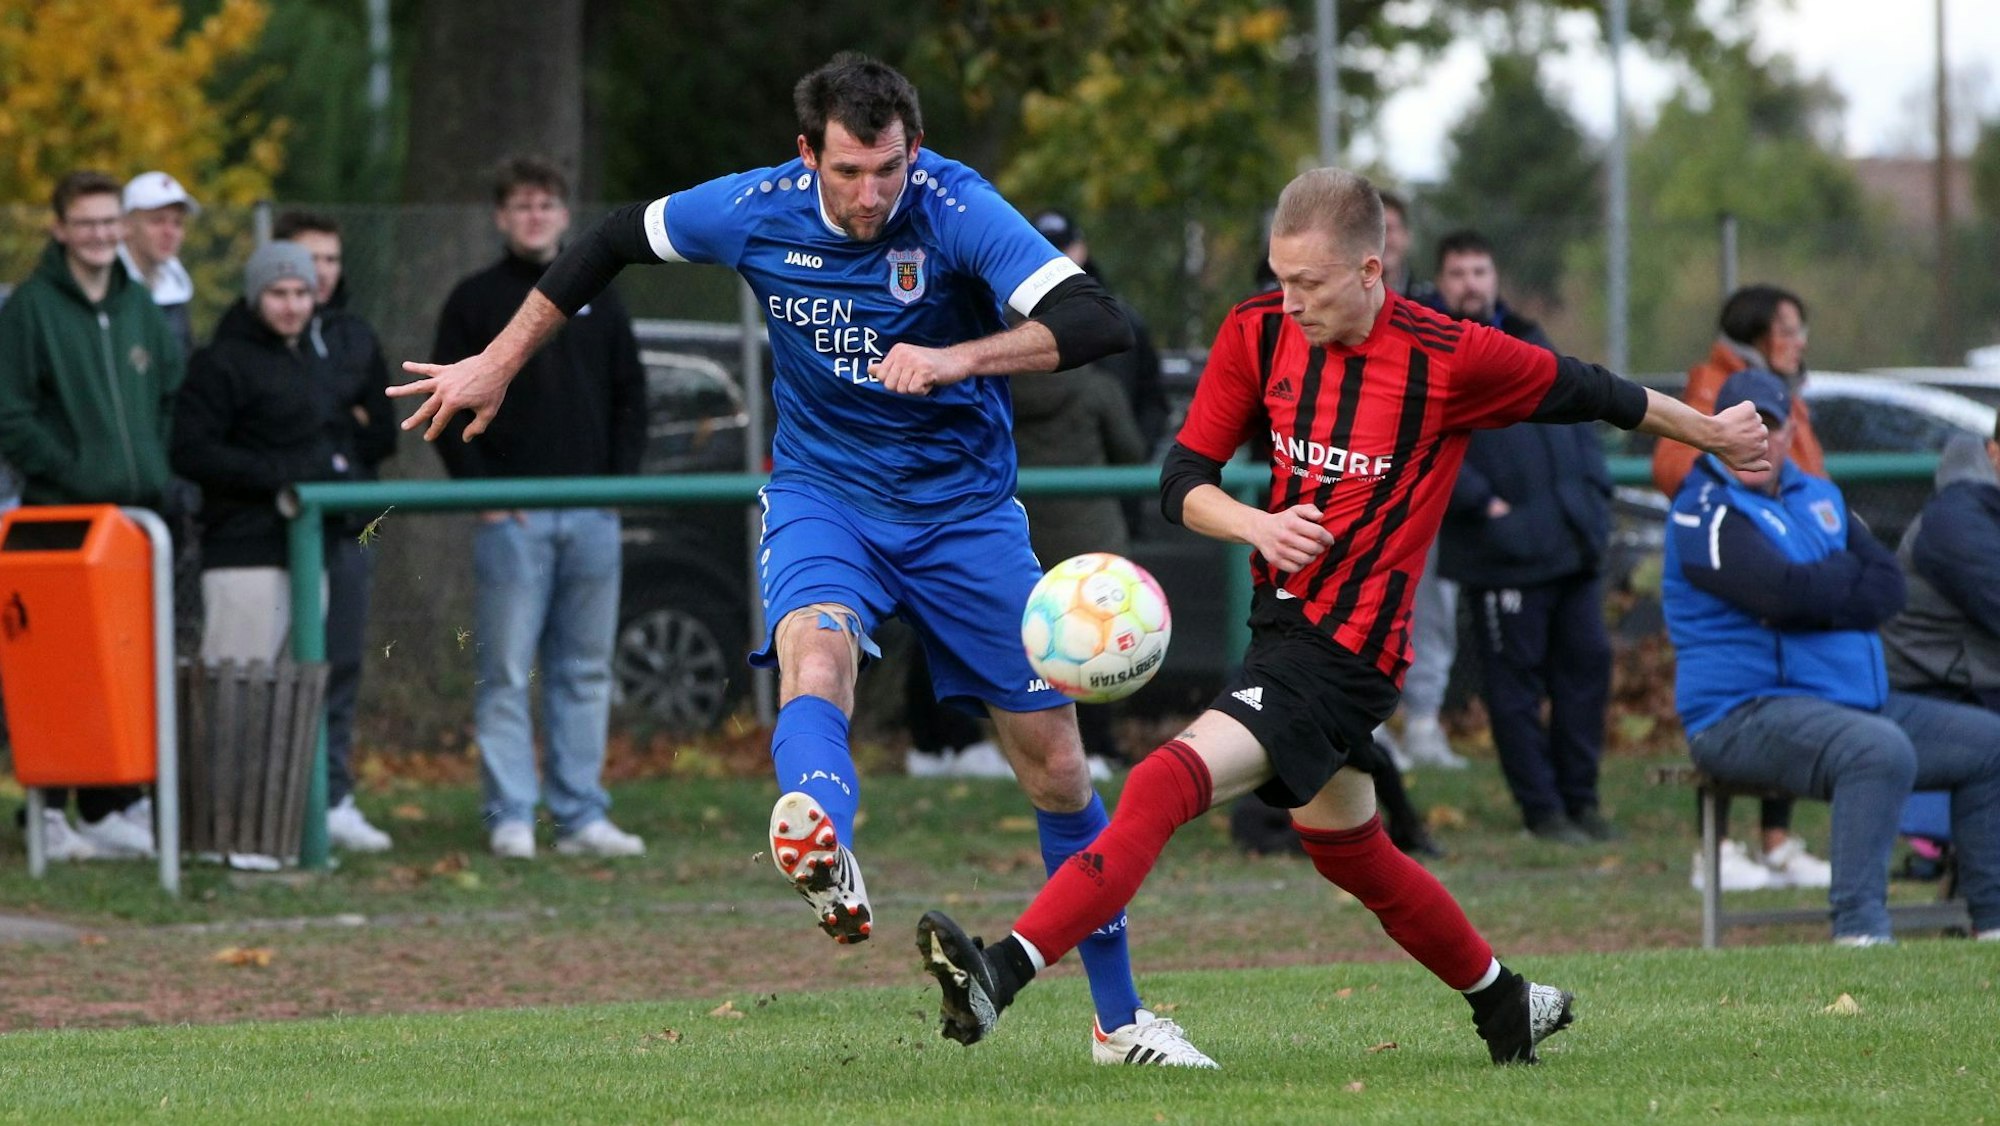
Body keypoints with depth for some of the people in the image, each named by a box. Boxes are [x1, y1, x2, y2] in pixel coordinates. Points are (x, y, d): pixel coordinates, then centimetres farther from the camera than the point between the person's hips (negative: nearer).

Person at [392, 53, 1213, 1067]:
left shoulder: (956, 212, -21)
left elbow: (1095, 322, -31)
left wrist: (956, 358, -44)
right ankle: (825, 852, -65)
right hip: (822, 494, 0)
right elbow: (615, 241, 6)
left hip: (962, 508, 0)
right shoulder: (756, 211, -13)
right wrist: (498, 364, 10)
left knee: (1055, 761, 2)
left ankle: (1119, 1020, 19)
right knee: (815, 654, -34)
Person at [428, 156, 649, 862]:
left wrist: (620, 476, 2)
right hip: (510, 515, -4)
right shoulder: (475, 302, 3)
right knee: (506, 672, -5)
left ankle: (582, 817, 8)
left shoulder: (597, 301, 14)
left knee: (585, 671, 5)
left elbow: (629, 395, 16)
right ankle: (510, 817, -4)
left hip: (592, 513, 4)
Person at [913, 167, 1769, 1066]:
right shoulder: (1259, 332, 0)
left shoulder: (1449, 359, -12)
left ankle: (1003, 975, -32)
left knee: (1164, 787, -22)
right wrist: (1256, 523, -21)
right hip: (1282, 621, 8)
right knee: (1346, 848, 23)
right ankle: (1508, 1005, 40)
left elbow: (1588, 393, 3)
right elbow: (1183, 480, 1)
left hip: (1347, 652, -8)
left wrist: (1714, 434, 17)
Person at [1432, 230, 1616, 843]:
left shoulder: (1532, 345, 19)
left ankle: (1580, 798, 17)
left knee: (1587, 663, 7)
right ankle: (1542, 808, 5)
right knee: (1516, 681, -2)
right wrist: (1481, 502, -17)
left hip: (1573, 539, 6)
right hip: (1503, 555, -6)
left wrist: (1591, 490, 8)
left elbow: (1579, 419, 22)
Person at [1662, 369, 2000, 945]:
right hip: (1745, 712, -9)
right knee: (1880, 748, -35)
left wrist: (1819, 591, -13)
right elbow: (1785, 591, -22)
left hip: (1860, 700, 9)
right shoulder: (1704, 511, -7)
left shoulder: (1820, 497, 18)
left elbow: (1888, 588, 5)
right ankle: (1858, 931, -38)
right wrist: (1848, 575, -3)